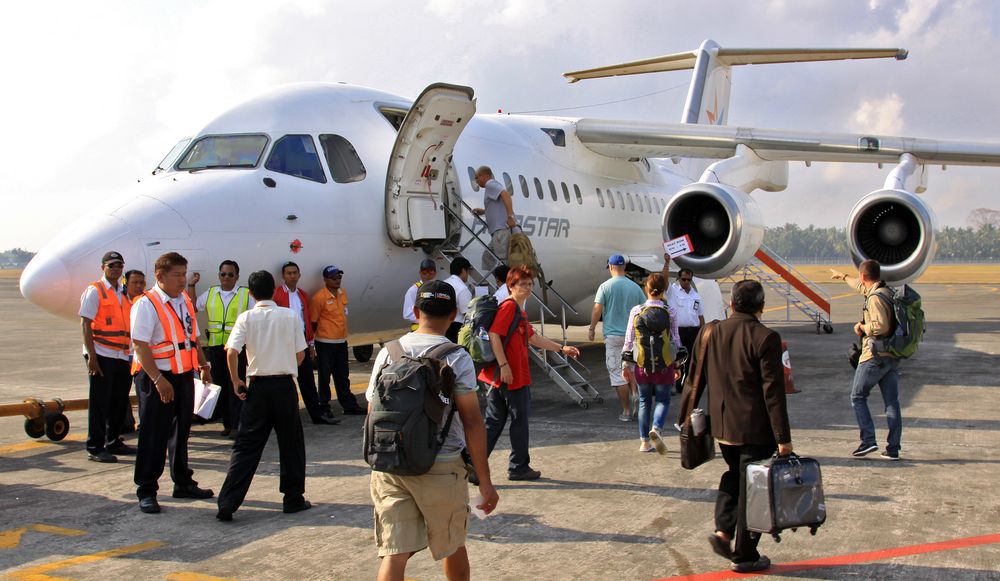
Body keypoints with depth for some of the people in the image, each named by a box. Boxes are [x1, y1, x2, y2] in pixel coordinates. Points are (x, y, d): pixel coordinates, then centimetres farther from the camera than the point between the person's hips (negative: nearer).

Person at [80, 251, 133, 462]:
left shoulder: (123, 292, 15)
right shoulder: (95, 291, -4)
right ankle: (95, 448, 3)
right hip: (102, 355, -7)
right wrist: (92, 356, -16)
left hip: (122, 355, 7)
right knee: (99, 403, -3)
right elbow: (85, 324, -9)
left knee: (119, 401, 12)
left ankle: (113, 442, 24)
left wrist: (131, 352, 13)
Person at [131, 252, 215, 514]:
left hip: (185, 375, 8)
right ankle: (146, 492, 9)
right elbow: (140, 345, -18)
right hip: (157, 379, -7)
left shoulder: (185, 301, 11)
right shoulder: (146, 304, -12)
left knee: (181, 431, 18)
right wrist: (158, 380, -23)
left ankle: (183, 483, 31)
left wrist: (203, 364, 10)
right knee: (153, 436, -1)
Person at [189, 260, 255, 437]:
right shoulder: (210, 293, 13)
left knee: (235, 386, -6)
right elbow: (192, 307, 21)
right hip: (216, 347, 4)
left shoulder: (246, 294, 2)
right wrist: (191, 286, 15)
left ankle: (235, 425, -2)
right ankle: (226, 424, 17)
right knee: (221, 386, 8)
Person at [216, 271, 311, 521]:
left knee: (246, 445, 4)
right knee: (291, 444, 12)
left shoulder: (246, 318, -3)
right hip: (284, 385, 0)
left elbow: (232, 352, -14)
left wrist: (235, 381, -1)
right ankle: (293, 499, 18)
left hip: (257, 387, 1)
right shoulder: (290, 316, -2)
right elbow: (300, 354, 1)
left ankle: (227, 503, 0)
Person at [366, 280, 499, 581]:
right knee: (453, 546, 19)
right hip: (441, 467, -2)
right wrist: (485, 482, -5)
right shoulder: (457, 358, -9)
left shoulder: (388, 353, 2)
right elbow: (472, 423, -10)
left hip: (390, 468, 3)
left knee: (394, 554, 2)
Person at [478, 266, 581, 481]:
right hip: (510, 376, -10)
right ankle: (519, 467, 18)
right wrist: (504, 365, -26)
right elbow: (494, 334, -23)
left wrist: (562, 348, 29)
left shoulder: (520, 311, 19)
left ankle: (474, 466, 8)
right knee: (520, 421, 5)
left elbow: (533, 338, 28)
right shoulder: (508, 306, -13)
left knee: (494, 423, 10)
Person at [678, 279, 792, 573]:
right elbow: (773, 391, -15)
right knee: (751, 486, 6)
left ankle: (723, 530, 10)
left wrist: (685, 417, 20)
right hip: (755, 428, -5)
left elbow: (694, 379, 8)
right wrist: (783, 438, -11)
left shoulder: (709, 333, 1)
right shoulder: (766, 338, -14)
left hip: (721, 425, 5)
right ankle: (744, 556, 14)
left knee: (734, 474, 25)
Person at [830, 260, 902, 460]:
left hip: (874, 356, -8)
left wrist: (862, 326, -9)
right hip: (892, 357, 8)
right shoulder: (886, 292, 14)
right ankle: (893, 449, 6)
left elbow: (881, 326, -27)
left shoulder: (875, 298, -16)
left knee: (858, 397, 4)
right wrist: (843, 276, 49)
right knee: (892, 402, 5)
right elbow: (861, 286, 34)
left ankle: (868, 440, -4)